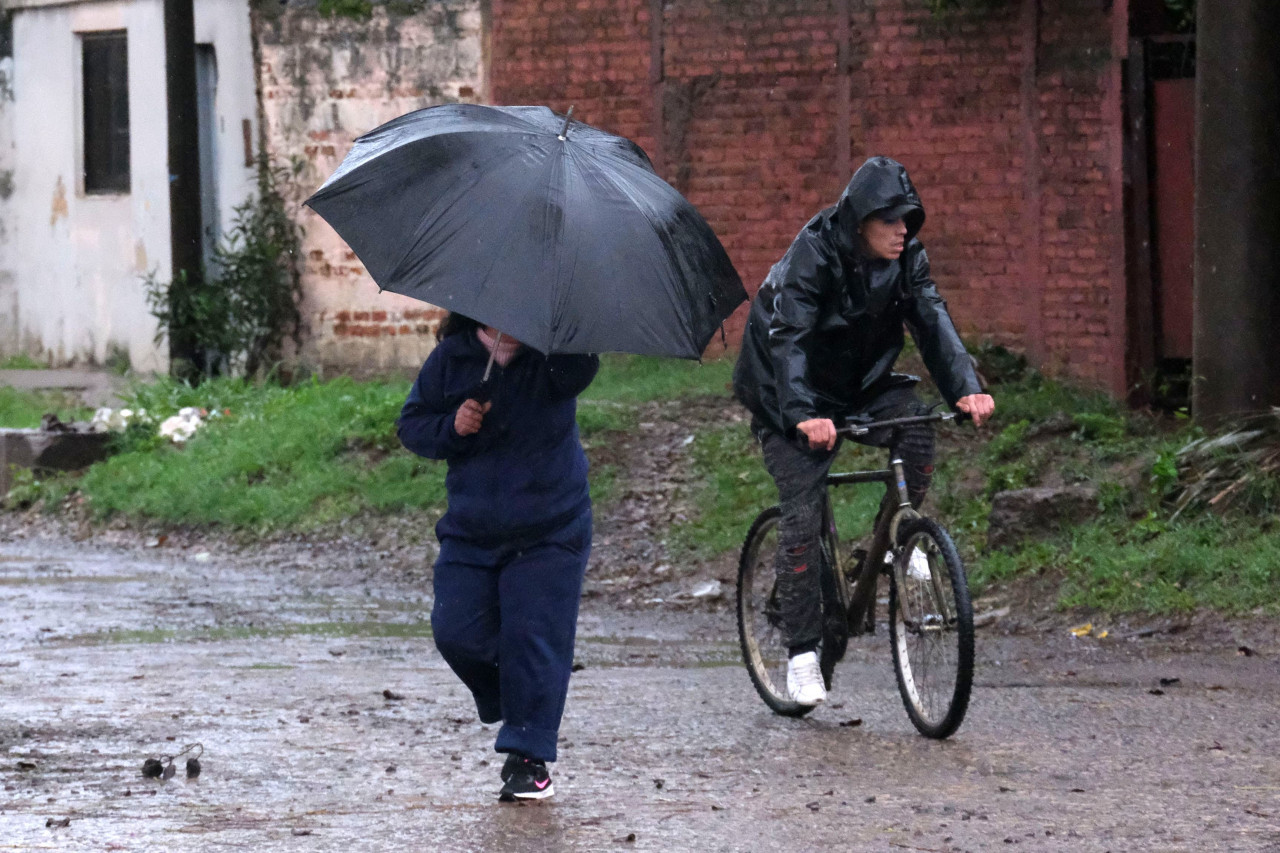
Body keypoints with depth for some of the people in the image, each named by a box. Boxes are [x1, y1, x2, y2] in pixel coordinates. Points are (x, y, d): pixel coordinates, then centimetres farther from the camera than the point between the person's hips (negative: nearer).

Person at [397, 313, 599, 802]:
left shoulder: (550, 357, -9)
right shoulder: (451, 358, 1)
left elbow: (580, 370, -33)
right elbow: (411, 425, 8)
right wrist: (450, 428, -12)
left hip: (547, 534, -3)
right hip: (471, 533, 3)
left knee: (533, 640, -6)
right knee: (456, 634, -4)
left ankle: (528, 760, 4)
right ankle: (504, 702, 28)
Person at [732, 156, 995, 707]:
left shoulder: (904, 258, -10)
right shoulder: (813, 255, -26)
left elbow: (932, 321, -17)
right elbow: (788, 339, -35)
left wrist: (965, 389, -34)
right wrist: (803, 415, -50)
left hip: (858, 385, 5)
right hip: (790, 396, -5)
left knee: (915, 424, -26)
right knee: (802, 513, -13)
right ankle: (802, 651, -6)